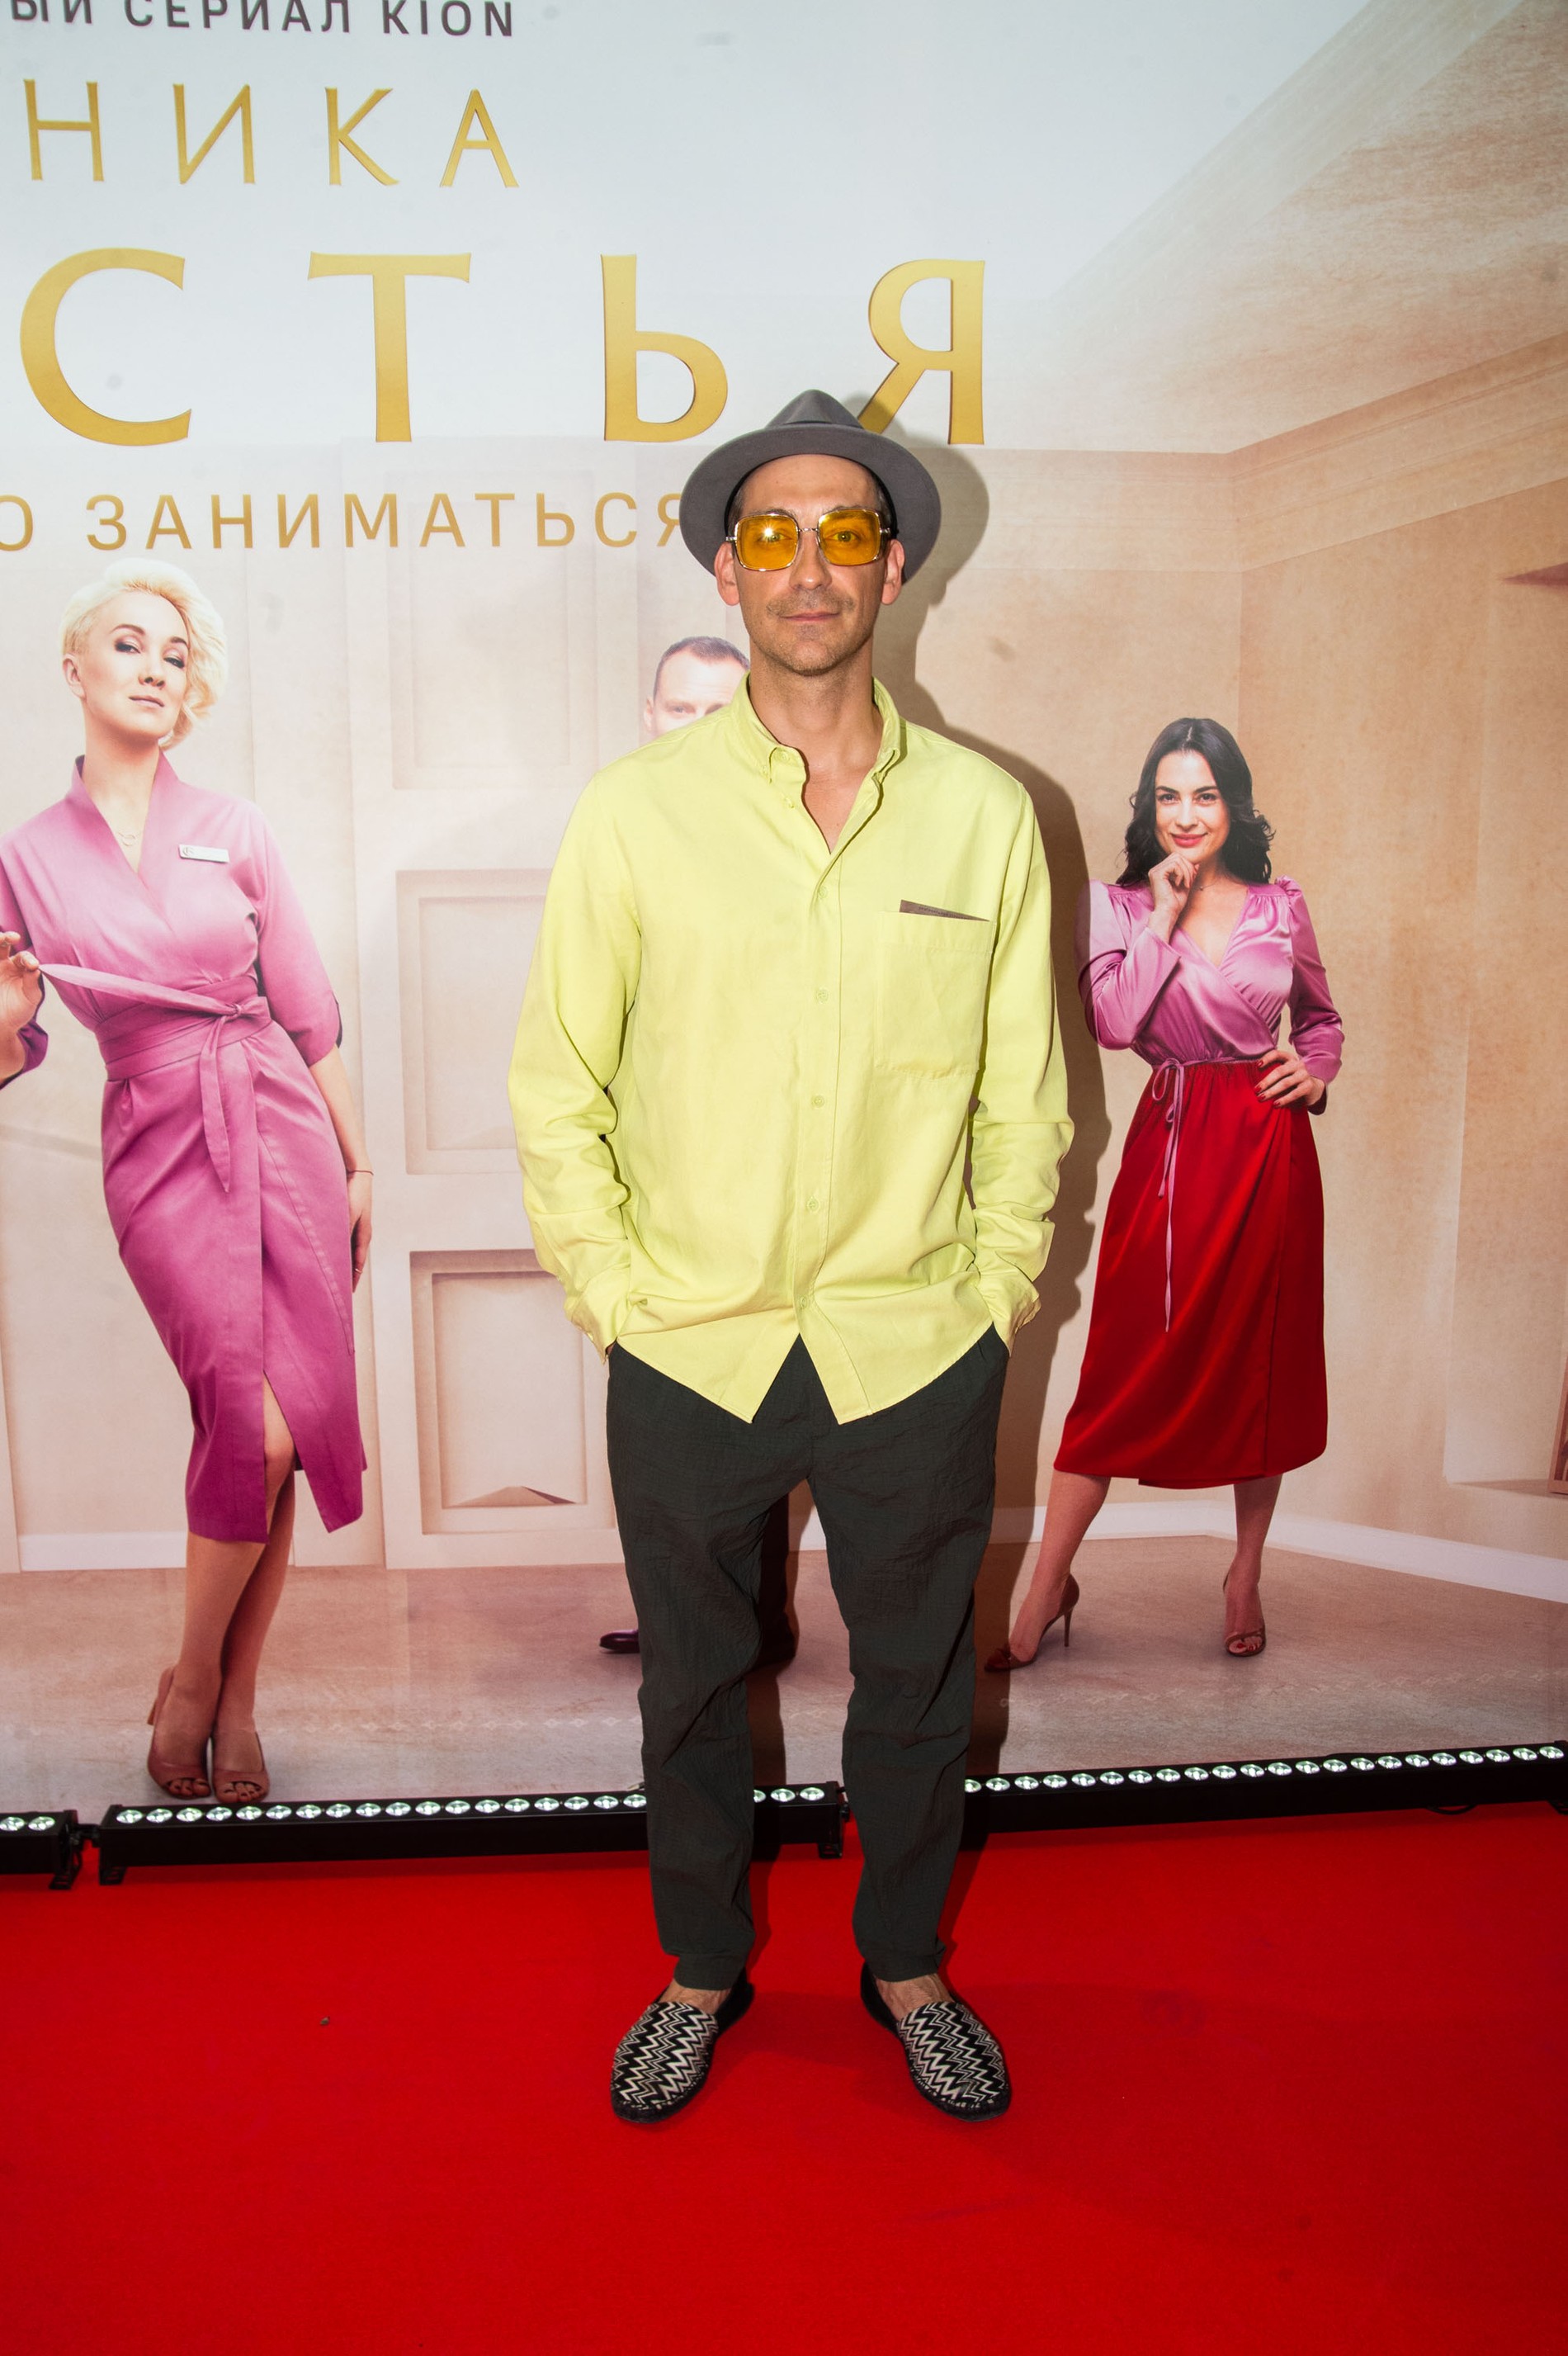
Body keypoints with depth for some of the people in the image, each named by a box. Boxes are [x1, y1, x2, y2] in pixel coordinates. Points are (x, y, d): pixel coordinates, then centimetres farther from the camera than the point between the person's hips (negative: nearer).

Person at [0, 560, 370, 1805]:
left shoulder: (234, 831, 7)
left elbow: (311, 1013, 9)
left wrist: (357, 1164, 8)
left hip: (285, 1130, 2)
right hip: (161, 1152, -2)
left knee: (282, 1433, 1)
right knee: (254, 1429, -13)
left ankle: (236, 1706, 19)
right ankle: (191, 1683, 13)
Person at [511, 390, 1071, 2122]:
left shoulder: (985, 813, 0)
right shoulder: (633, 813, -4)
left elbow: (1025, 1091, 4)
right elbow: (556, 1085, 0)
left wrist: (992, 1296, 0)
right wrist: (616, 1295, -4)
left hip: (917, 1355, 1)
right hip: (687, 1355, 0)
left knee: (917, 1688, 17)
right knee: (692, 1684, 17)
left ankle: (907, 1964, 43)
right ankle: (701, 1969, 42)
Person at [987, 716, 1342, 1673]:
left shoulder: (1281, 906, 7)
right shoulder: (1118, 905, 2)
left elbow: (1322, 1017, 20)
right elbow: (1113, 1020, -14)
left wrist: (1315, 1070, 0)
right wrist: (1165, 914, -11)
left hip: (1268, 1144, 2)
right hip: (1170, 1147, -2)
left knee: (1265, 1361, 10)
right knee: (1124, 1366, -2)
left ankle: (1247, 1577, 28)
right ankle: (1048, 1587, 9)